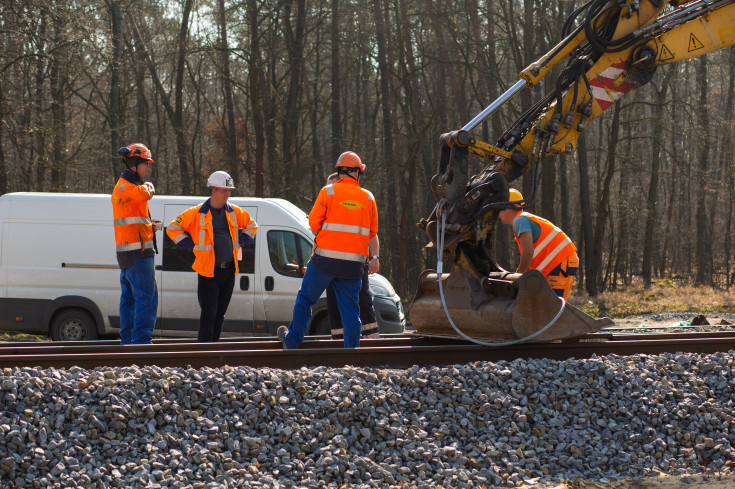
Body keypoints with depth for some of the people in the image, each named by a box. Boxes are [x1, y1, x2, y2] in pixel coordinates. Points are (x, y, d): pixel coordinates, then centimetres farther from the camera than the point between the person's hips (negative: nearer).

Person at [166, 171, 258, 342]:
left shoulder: (234, 212, 9)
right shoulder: (197, 213, -6)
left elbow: (252, 225, 27)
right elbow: (173, 228, -1)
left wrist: (240, 242, 12)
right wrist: (191, 246, -5)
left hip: (229, 270, 5)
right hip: (208, 271, -5)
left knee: (220, 314, 11)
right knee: (209, 314, -8)